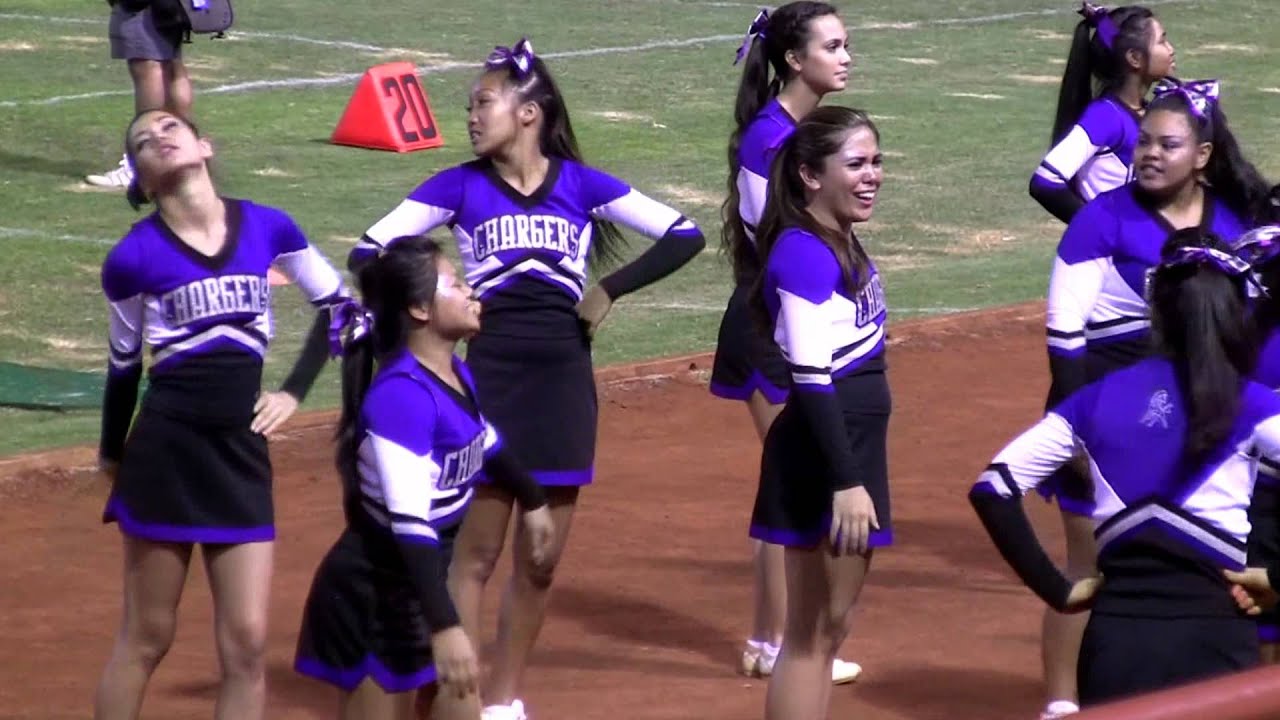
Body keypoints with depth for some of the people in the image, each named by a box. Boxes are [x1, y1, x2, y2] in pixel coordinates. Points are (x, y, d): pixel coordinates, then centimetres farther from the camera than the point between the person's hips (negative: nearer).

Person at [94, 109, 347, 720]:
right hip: (165, 451, -2)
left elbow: (336, 303, 16)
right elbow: (124, 364, 9)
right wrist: (112, 456, 16)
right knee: (147, 639, 4)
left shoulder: (267, 228, 1)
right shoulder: (135, 256, -5)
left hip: (241, 454, 3)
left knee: (246, 645, 1)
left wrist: (294, 392, 9)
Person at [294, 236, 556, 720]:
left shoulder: (455, 376, 3)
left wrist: (532, 502, 43)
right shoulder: (401, 395, -25)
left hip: (423, 585, 10)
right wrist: (444, 626, -37)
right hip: (374, 598, -10)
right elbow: (409, 523, -32)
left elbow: (485, 445, 26)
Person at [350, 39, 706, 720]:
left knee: (541, 560, 8)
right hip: (487, 377, -2)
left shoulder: (581, 184, 3)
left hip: (563, 382, 2)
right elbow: (369, 250, -4)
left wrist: (610, 288, -4)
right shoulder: (460, 186, 1)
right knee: (477, 552, -3)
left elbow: (684, 236, 1)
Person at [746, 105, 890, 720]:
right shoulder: (804, 254, -18)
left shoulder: (843, 245, 11)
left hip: (855, 445, 10)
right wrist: (846, 482, -27)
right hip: (824, 460, -10)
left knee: (829, 628, 15)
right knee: (813, 632, -5)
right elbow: (810, 380, -23)